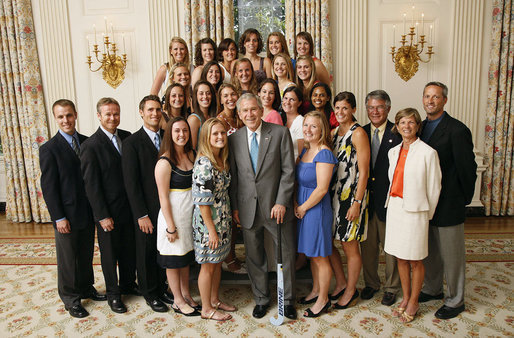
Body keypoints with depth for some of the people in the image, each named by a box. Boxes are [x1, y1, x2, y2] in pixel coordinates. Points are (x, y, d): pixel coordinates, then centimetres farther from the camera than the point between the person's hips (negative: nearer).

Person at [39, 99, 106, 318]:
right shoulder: (49, 149, -10)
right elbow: (48, 187, -10)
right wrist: (59, 218, -14)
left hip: (88, 211, 5)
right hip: (67, 214, -4)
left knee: (86, 255, 19)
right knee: (67, 259, 10)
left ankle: (86, 288, 38)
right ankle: (70, 299, 27)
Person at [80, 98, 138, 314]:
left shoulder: (127, 137, 2)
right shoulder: (90, 146, -14)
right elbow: (91, 184, -14)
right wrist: (102, 216, -14)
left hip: (129, 207, 5)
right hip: (108, 211, -5)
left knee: (129, 249, 19)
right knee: (110, 253, 12)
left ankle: (128, 284, 40)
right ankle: (113, 293, 30)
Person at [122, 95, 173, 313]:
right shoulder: (132, 142, -10)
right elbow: (131, 182, -12)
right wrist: (142, 215, -14)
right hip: (147, 211, -4)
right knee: (146, 252, 11)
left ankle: (161, 288, 35)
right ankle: (150, 293, 30)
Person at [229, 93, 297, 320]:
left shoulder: (280, 133, -3)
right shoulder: (234, 139, 5)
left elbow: (288, 171, -5)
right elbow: (233, 176, 8)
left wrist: (281, 202, -11)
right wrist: (234, 206, 4)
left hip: (276, 205, -2)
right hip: (248, 208, 2)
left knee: (286, 254, 9)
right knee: (254, 257, 13)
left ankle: (288, 300, 30)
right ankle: (261, 299, 33)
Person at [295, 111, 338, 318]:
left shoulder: (324, 154, -18)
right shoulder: (305, 150, 9)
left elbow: (321, 188, -21)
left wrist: (303, 208, -11)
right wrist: (295, 204, 0)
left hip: (317, 208, -8)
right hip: (302, 208, 8)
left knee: (320, 257, 6)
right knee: (311, 255, 19)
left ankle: (323, 300, 23)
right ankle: (317, 291, 36)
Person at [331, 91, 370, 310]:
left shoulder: (358, 134, -11)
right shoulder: (335, 132, 11)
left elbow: (363, 171, -14)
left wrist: (357, 202, -16)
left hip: (352, 195, -7)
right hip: (336, 193, 7)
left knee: (350, 247, 4)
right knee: (341, 243, 14)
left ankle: (351, 291, 20)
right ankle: (343, 285, 30)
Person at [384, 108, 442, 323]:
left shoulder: (428, 153, -10)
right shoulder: (394, 152, 8)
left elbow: (433, 188, -5)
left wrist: (427, 215, 0)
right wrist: (393, 204, 14)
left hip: (415, 210, -5)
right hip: (394, 207, 6)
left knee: (415, 260, 7)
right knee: (400, 257, 14)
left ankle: (413, 303, 25)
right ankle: (405, 298, 31)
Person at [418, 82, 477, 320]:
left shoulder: (457, 130, -14)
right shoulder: (421, 127, 8)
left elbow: (468, 168, -12)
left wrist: (464, 199, -5)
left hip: (448, 204, -7)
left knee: (451, 254, 6)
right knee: (429, 250, 20)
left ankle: (455, 301, 23)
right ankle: (433, 289, 38)